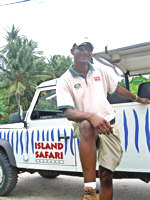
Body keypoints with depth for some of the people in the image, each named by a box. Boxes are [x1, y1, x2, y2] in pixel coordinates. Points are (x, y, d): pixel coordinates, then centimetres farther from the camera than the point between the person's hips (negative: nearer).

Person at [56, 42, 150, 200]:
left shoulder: (100, 71, 9)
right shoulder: (64, 81, -5)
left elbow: (117, 88, 25)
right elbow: (68, 112, -16)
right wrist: (91, 116, -35)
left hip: (108, 125, 5)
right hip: (84, 127, -4)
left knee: (106, 175, -3)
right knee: (87, 125, -41)